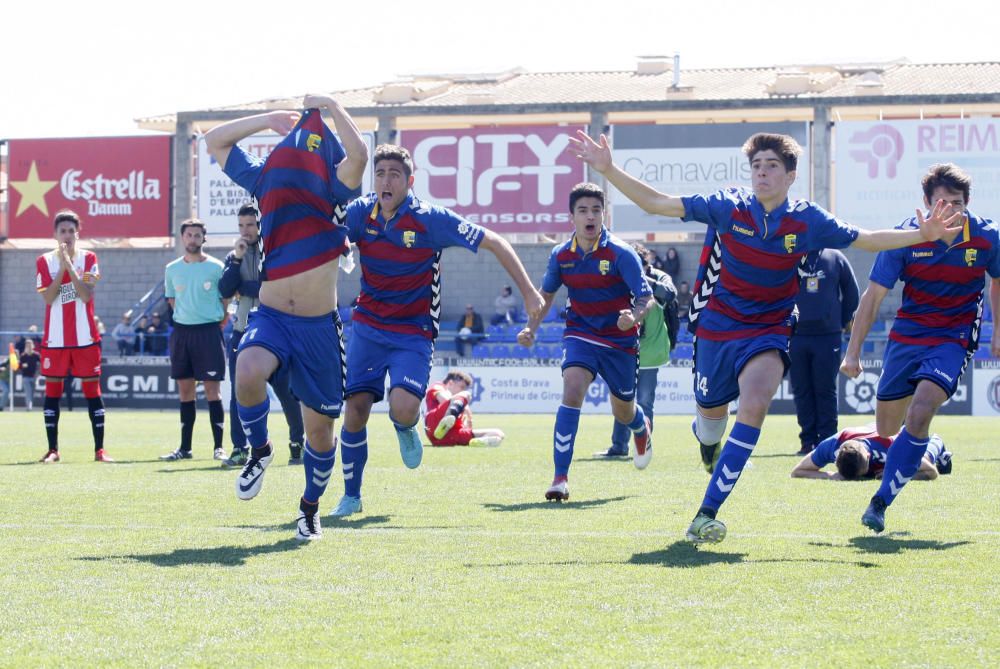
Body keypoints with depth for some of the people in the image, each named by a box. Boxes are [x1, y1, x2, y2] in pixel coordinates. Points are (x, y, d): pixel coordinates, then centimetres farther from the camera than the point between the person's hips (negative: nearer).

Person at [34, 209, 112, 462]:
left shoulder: (88, 258, 3)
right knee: (52, 390, 1)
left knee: (92, 389, 0)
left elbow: (86, 295, -11)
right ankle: (52, 449, 8)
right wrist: (62, 267, -14)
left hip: (85, 337, -1)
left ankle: (99, 449, 3)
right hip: (55, 339, 1)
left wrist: (69, 264, -15)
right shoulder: (44, 261, 4)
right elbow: (48, 298, -8)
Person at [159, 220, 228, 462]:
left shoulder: (215, 267, -2)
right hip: (181, 330, 4)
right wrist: (187, 317, 11)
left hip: (209, 330, -4)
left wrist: (218, 323, 0)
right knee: (185, 389, 8)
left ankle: (218, 446, -4)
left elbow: (225, 300, 4)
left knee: (211, 388, -7)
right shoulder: (172, 269, 8)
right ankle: (185, 447, 13)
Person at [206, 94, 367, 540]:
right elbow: (216, 140, 12)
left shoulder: (336, 195, -3)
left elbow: (358, 156, -24)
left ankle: (310, 508, 31)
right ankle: (259, 450, -4)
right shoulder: (265, 181, 6)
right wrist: (273, 118, 10)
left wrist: (331, 107, -12)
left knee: (319, 427, 6)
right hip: (271, 318, 1)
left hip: (319, 326, -1)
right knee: (247, 373, -32)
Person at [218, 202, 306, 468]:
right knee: (239, 393, -1)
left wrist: (243, 289, -6)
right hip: (243, 332, 4)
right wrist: (237, 259, -10)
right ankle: (240, 449, 3)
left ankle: (297, 443, 16)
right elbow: (225, 291, -1)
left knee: (286, 391, -1)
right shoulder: (235, 255, 12)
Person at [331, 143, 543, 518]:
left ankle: (405, 429, 16)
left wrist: (529, 293, -11)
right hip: (367, 327, 3)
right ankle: (351, 496, 14)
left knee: (403, 408, -24)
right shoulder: (359, 213, -5)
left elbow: (494, 243, -8)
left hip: (413, 333, -3)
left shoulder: (431, 219, -14)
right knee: (355, 410, -5)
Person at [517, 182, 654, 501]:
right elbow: (546, 294, 15)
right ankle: (560, 477, -25)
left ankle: (643, 428, 58)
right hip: (580, 334, 1)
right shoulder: (561, 255, -3)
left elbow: (646, 298, -17)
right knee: (572, 391, -26)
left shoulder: (620, 253, -15)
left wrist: (634, 315, -39)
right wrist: (531, 328, 2)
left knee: (623, 413, 16)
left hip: (620, 340, -1)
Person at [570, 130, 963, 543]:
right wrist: (608, 170, -18)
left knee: (755, 404, -28)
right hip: (717, 327, 1)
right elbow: (657, 203, -9)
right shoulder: (727, 207, -12)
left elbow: (868, 240, 4)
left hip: (768, 331, -1)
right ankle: (707, 441, 60)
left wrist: (922, 234, -8)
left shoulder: (807, 222, -9)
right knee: (711, 414, 15)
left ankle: (707, 514, -26)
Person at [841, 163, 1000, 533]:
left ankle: (881, 502, -16)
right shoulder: (906, 236, -14)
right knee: (886, 430, 10)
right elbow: (873, 296, -8)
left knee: (919, 415, -23)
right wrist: (853, 352, -11)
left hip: (955, 337, -2)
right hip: (907, 334, 2)